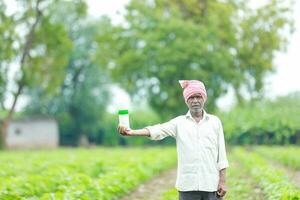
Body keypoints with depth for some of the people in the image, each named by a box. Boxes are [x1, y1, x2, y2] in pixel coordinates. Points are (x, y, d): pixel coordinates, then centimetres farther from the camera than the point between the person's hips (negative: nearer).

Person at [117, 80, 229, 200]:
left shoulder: (215, 121, 7)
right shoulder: (179, 122, 5)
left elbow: (221, 153, 6)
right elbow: (157, 130, -10)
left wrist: (222, 181, 1)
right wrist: (131, 132, -27)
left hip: (211, 184, 0)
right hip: (188, 185, 0)